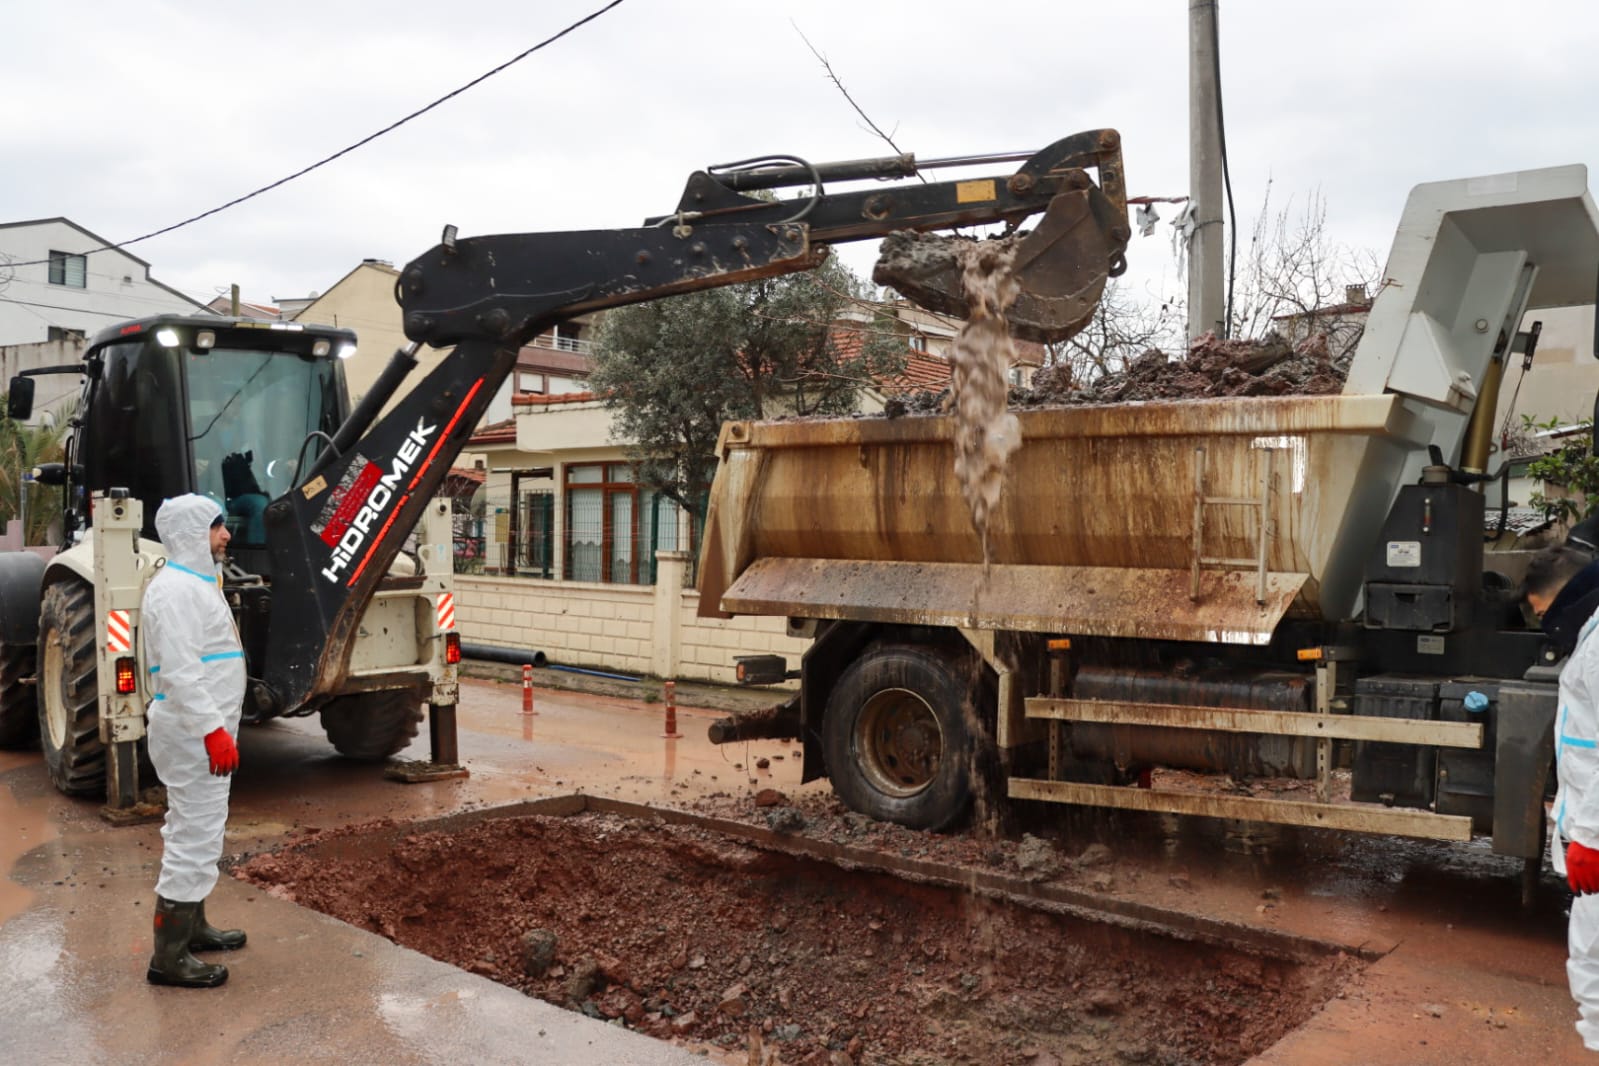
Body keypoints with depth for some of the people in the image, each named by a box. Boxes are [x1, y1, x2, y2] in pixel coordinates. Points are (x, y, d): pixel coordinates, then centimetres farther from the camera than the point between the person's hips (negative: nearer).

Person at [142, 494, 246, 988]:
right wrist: (213, 730, -27)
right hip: (194, 735, -11)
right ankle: (169, 956, 1)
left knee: (195, 831, 20)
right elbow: (179, 672, -26)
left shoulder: (197, 582, 15)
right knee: (195, 838, -7)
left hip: (203, 730, 11)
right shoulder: (175, 589, -18)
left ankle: (192, 925, 33)